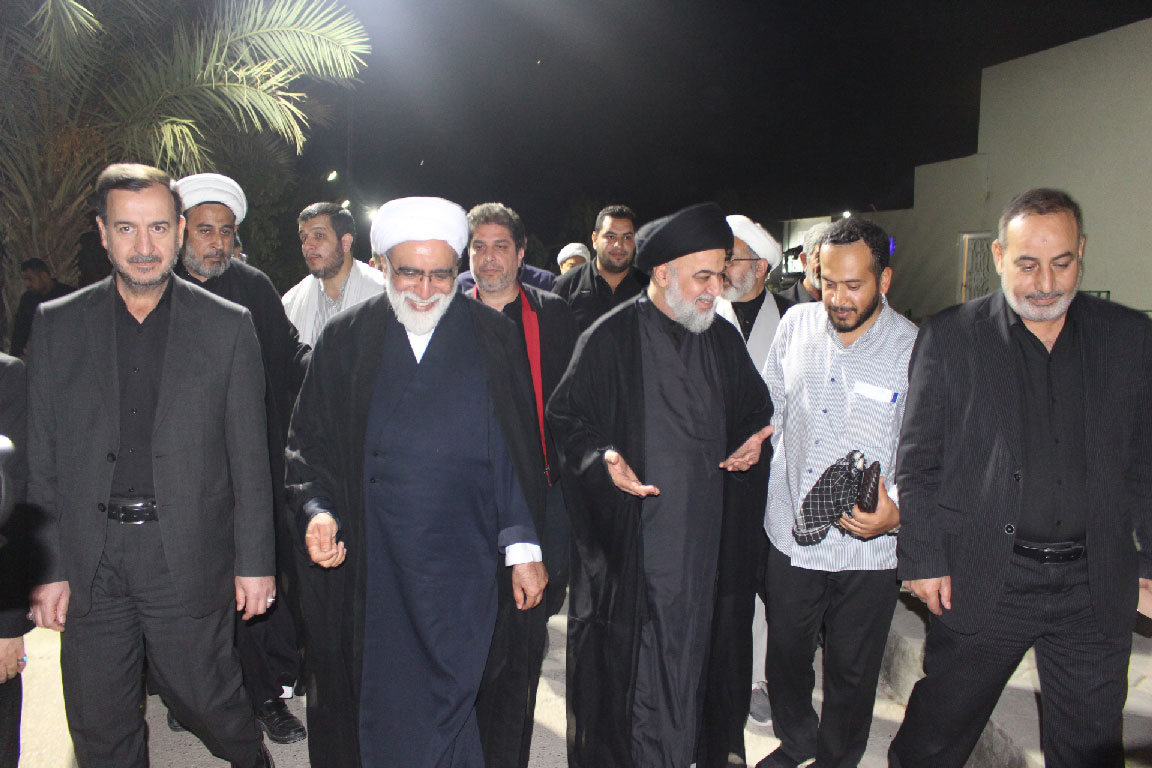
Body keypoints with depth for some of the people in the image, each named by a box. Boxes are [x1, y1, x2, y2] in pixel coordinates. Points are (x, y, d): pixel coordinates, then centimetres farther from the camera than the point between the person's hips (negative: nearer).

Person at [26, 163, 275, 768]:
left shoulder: (228, 326, -2)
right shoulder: (57, 325, 3)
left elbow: (249, 457, -1)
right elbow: (41, 460, 4)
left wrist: (254, 561, -3)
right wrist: (47, 568, 1)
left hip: (188, 559, -2)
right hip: (90, 562, 3)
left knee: (207, 701, 8)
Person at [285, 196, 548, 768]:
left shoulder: (495, 340, 2)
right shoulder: (345, 339, 5)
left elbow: (519, 450, 3)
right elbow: (308, 439, 9)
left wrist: (524, 546, 0)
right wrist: (317, 508, -8)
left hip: (461, 568, -1)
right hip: (369, 565, 1)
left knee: (445, 702, 3)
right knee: (374, 706, 11)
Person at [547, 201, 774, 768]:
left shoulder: (723, 340, 7)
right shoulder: (609, 338, -9)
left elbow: (753, 410, 20)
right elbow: (564, 415, -5)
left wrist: (749, 441, 0)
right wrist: (602, 457, -21)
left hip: (698, 531, 5)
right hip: (626, 535, -4)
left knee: (684, 649, 12)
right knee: (621, 653, 4)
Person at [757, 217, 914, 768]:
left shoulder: (914, 349, -11)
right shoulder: (796, 323, 0)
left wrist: (899, 510, -28)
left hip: (867, 549, -3)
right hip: (790, 532, 3)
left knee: (851, 672, 16)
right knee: (785, 654, 20)